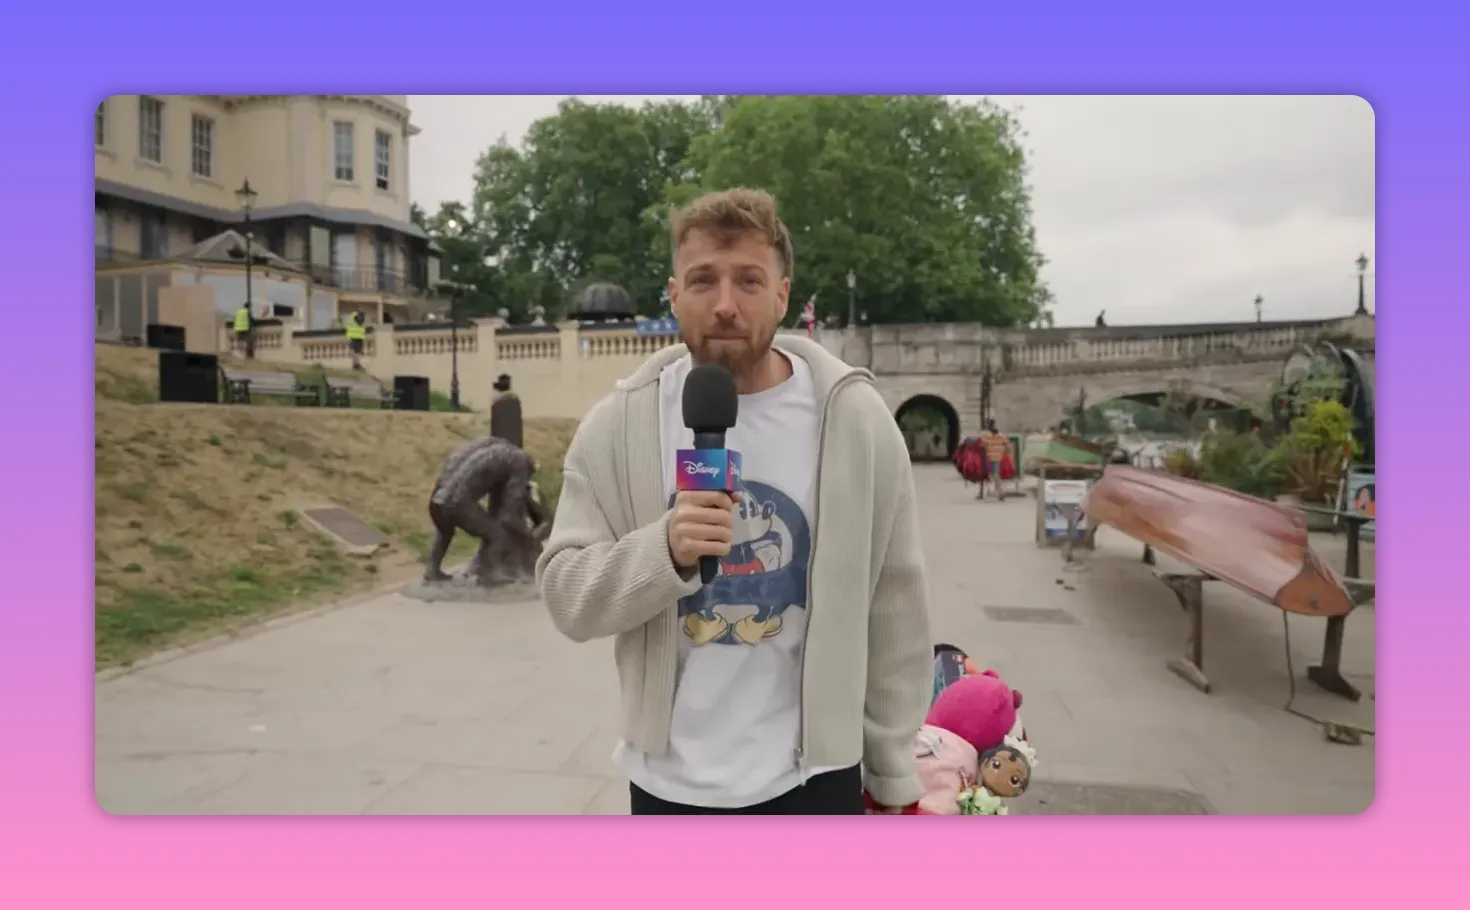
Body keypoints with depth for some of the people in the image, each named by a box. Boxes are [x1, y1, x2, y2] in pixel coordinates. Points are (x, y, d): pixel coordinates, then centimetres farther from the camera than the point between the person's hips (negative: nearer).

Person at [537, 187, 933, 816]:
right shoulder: (618, 423, -7)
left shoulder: (855, 417, -9)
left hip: (814, 774, -1)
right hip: (668, 779, 2)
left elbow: (895, 606, -3)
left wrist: (895, 768, 2)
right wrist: (664, 551, -28)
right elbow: (566, 595, -8)